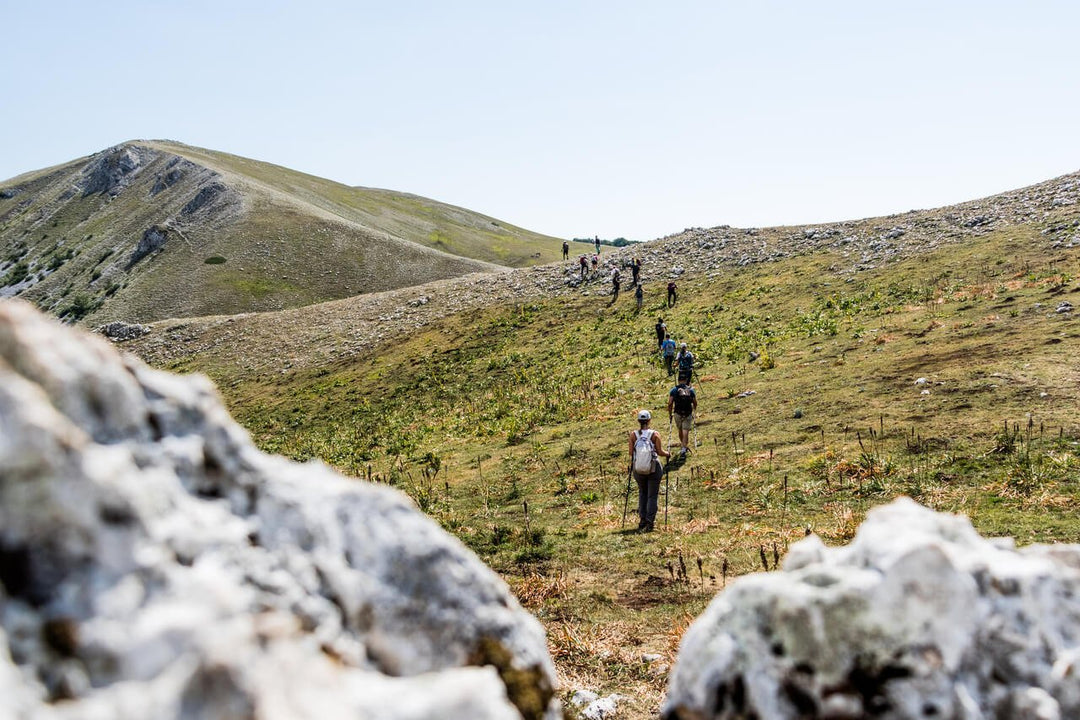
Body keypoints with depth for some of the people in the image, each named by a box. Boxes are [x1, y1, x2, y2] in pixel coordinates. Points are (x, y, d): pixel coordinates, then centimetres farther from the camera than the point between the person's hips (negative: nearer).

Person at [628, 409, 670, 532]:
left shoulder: (633, 435, -6)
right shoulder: (654, 434, -12)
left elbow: (631, 452, -3)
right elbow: (660, 452, -10)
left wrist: (632, 463, 19)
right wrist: (668, 454, 11)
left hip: (638, 470, 2)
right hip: (653, 469, -2)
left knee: (642, 494, 21)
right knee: (652, 495, 9)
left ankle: (642, 520, 21)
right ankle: (649, 522, 4)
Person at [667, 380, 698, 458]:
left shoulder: (674, 390, 1)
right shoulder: (691, 390, 4)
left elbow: (670, 404, -3)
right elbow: (695, 403, 9)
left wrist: (670, 414, 8)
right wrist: (694, 411, 27)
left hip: (678, 414, 0)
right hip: (688, 414, 0)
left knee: (680, 431, 20)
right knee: (686, 432, 0)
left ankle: (683, 445, 37)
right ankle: (684, 449, -9)